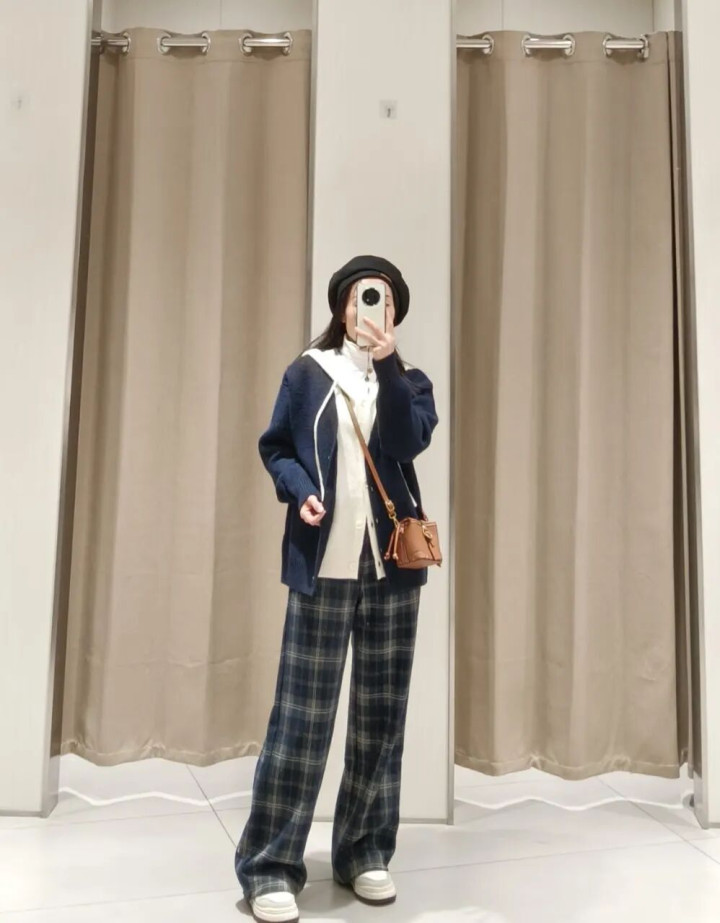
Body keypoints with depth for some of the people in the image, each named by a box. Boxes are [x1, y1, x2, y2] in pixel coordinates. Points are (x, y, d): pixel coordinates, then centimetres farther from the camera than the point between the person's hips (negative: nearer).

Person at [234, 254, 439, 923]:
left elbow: (409, 442, -8)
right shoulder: (308, 372, 7)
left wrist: (386, 361, -14)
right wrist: (299, 491, -12)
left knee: (382, 709, 7)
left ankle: (365, 853, 21)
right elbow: (274, 447, 7)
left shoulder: (410, 381, 11)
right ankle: (269, 865, 7)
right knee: (302, 709, -2)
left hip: (392, 562, 3)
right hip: (322, 561, -2)